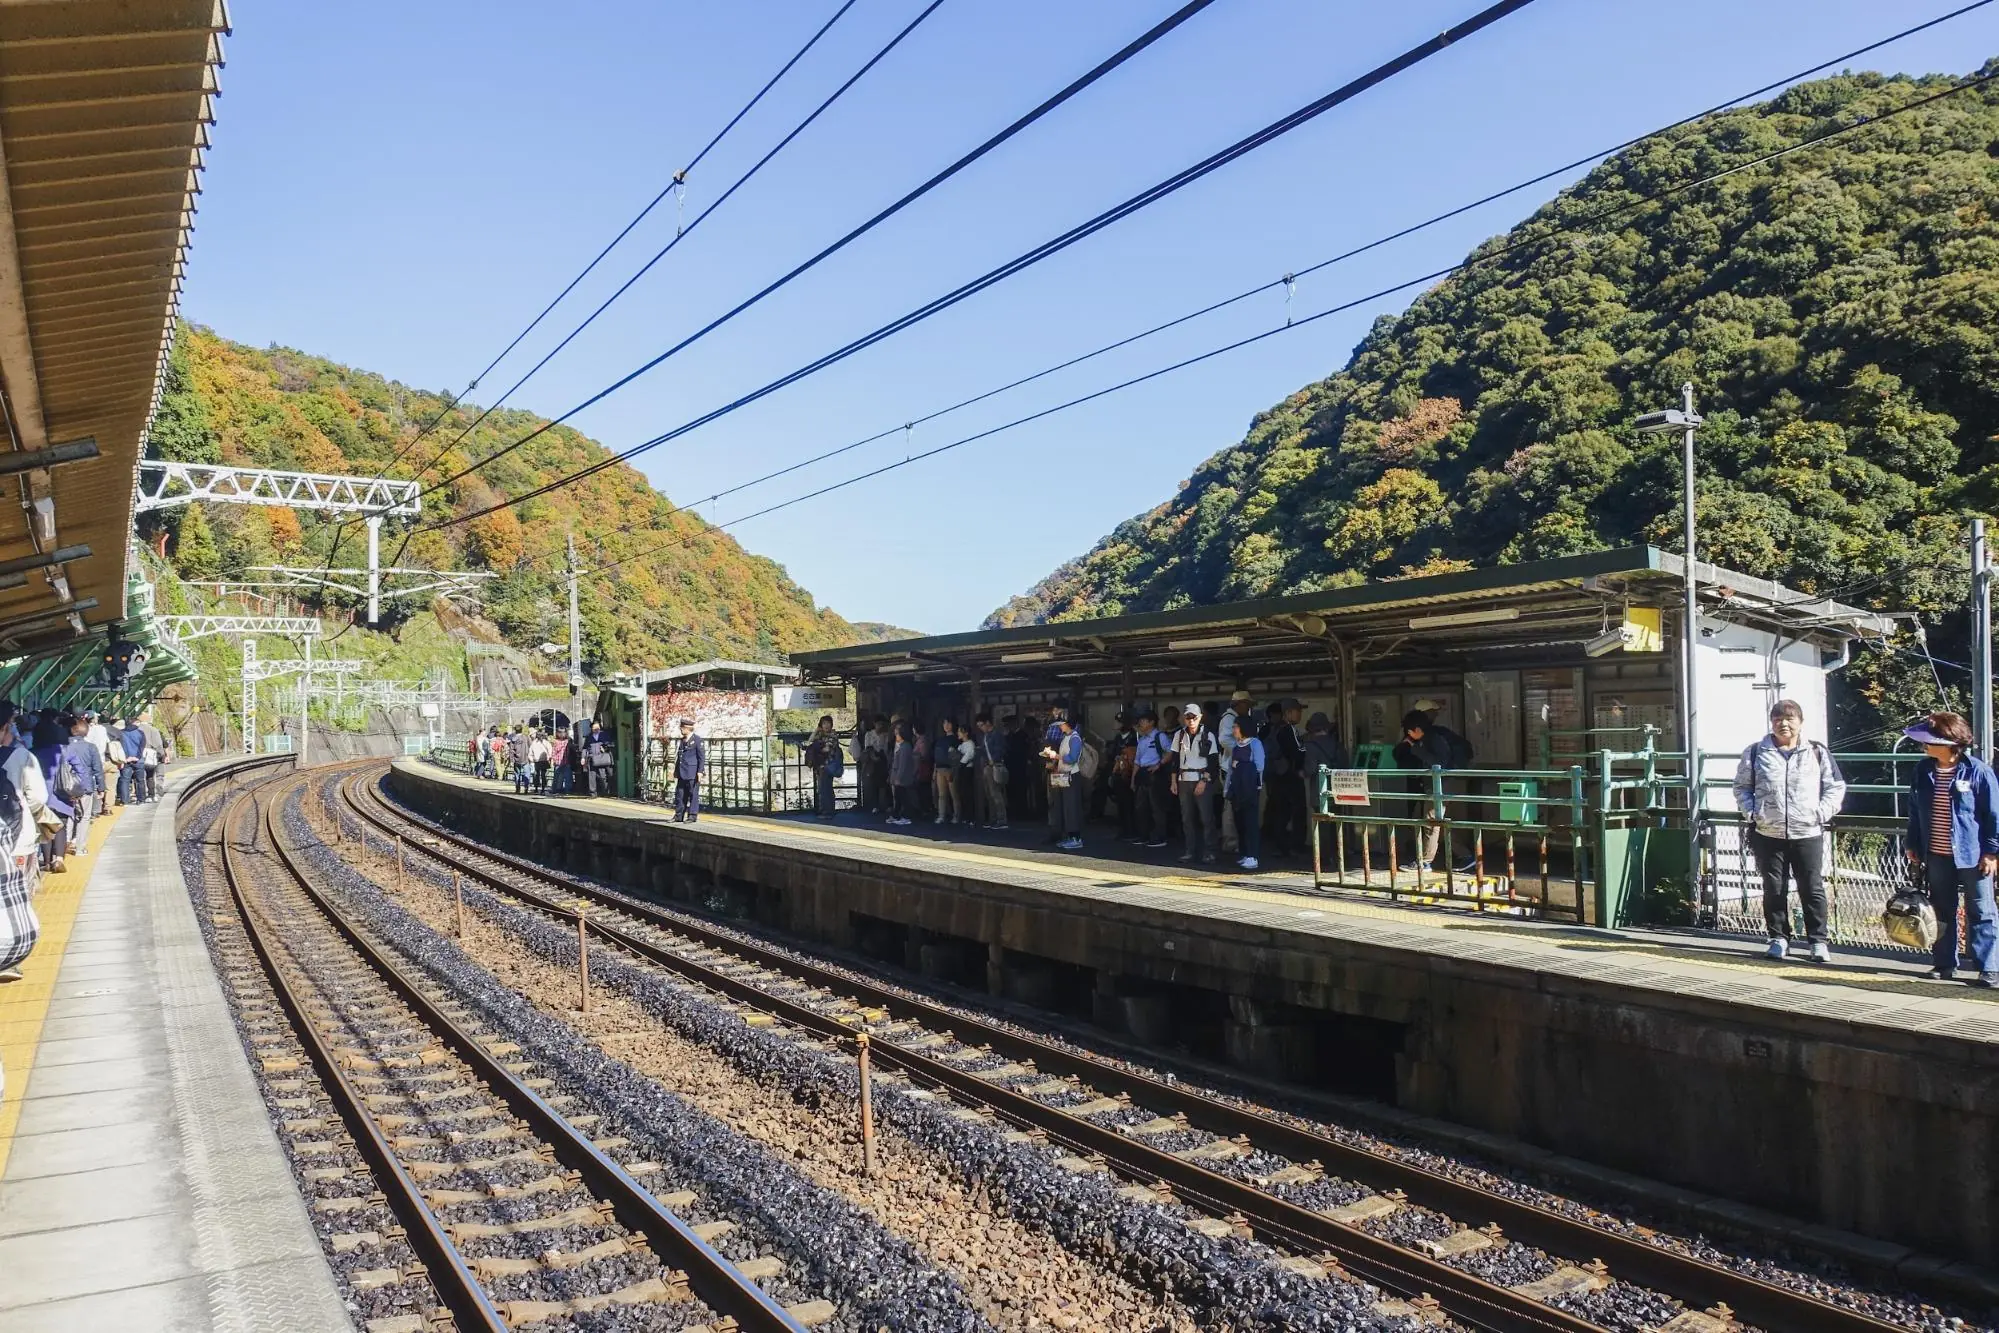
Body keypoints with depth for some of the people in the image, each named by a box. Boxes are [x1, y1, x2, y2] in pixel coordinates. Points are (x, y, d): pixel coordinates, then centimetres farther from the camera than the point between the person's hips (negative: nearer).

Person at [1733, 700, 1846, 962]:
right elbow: (1742, 787, 12)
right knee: (1774, 889, 7)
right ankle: (1778, 938, 18)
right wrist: (1751, 812, -2)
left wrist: (1821, 813, -5)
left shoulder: (1818, 753, 5)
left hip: (1807, 833, -1)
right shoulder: (1756, 753, 6)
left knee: (1812, 889, 1)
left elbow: (1836, 787, 8)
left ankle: (1819, 940, 10)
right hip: (1768, 834, 1)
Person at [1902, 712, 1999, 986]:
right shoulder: (1923, 771, 3)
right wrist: (1913, 844, 12)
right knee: (1942, 912, 13)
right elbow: (1915, 810, 12)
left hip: (1970, 856, -5)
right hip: (1936, 856, 5)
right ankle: (1944, 964, 22)